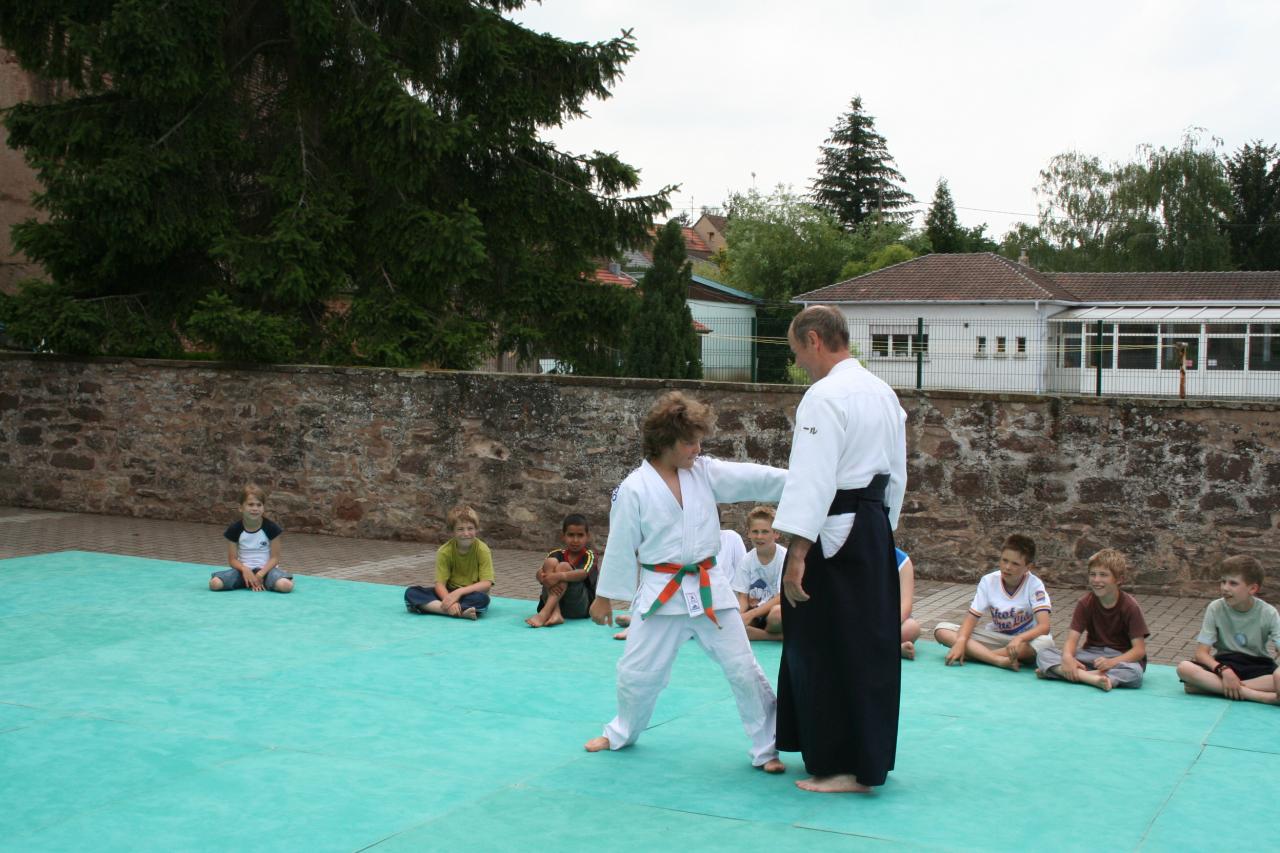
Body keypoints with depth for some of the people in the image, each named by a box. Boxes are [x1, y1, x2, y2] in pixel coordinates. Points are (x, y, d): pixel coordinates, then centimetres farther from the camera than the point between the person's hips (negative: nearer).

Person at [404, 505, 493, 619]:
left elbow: (486, 584, -18)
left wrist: (459, 592, -30)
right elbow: (440, 584, -15)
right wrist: (449, 601, -36)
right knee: (411, 592, -22)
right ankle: (461, 612, -37)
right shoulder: (444, 551, -8)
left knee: (482, 599, -38)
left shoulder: (482, 550, -13)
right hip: (449, 593, 3)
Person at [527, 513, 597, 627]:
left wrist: (559, 576, -37)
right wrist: (545, 579, -32)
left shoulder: (589, 555, 2)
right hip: (554, 602, 3)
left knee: (564, 566, -21)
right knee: (550, 562, -15)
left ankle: (544, 614, -37)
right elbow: (539, 573, -8)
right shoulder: (557, 554, 10)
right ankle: (555, 613, -33)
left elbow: (583, 573, -20)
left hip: (579, 608, -3)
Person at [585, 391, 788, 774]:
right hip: (660, 593, -2)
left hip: (709, 588, 2)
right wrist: (603, 596, 3)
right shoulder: (634, 489, -9)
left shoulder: (705, 472, 1)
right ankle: (622, 732, 37)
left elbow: (753, 478, -6)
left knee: (743, 668, 0)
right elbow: (620, 546, -3)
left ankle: (767, 748, 12)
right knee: (637, 671, 9)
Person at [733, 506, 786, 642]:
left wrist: (750, 614, -25)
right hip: (755, 610, 4)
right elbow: (743, 597, 1)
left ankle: (757, 634, -10)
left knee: (777, 613, -41)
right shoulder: (747, 560, 2)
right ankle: (777, 636, -20)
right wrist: (740, 616, -22)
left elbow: (781, 597, -16)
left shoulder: (785, 557, -11)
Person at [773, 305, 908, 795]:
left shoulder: (825, 397, -15)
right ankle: (867, 757, 27)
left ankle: (845, 768, 7)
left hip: (834, 536, -9)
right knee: (871, 643, 16)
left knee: (828, 652, 0)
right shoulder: (883, 393, 13)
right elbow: (897, 474, 18)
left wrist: (797, 555, -22)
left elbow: (813, 479, -21)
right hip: (875, 530, 9)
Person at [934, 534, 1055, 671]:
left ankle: (978, 653, -26)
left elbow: (1044, 626, -25)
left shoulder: (1034, 585, -15)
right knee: (941, 630, -18)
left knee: (1045, 642, -39)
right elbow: (972, 618, -9)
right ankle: (1000, 660, -33)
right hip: (994, 637, 3)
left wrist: (1019, 639, -45)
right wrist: (960, 642, -30)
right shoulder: (988, 581, -7)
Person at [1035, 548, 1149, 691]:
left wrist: (1112, 662, -33)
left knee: (1135, 672, -40)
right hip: (1092, 654, 3)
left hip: (1122, 657, -3)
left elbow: (1139, 649, -16)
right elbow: (1072, 638, -10)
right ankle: (1091, 677, -39)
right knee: (1043, 654, -19)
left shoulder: (1129, 606, -11)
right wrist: (1067, 656, -34)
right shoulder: (1086, 603, -2)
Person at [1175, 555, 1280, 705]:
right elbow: (1201, 652, -11)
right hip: (1223, 664, 1)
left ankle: (1213, 686, -30)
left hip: (1257, 668, -1)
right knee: (1184, 668, -32)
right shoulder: (1215, 608, -8)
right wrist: (1224, 670, -30)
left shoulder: (1268, 613, -8)